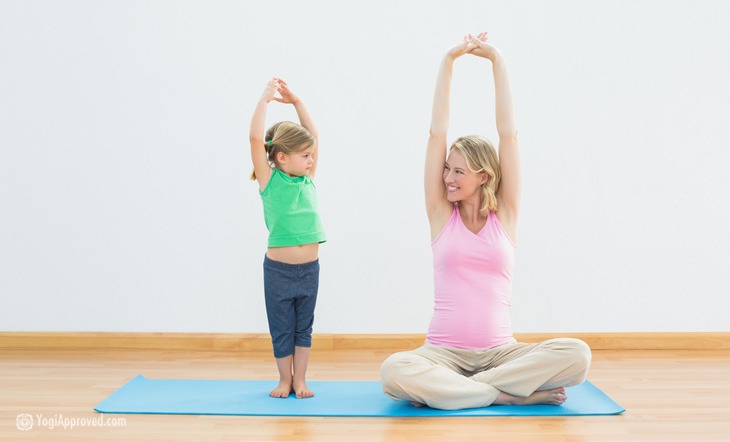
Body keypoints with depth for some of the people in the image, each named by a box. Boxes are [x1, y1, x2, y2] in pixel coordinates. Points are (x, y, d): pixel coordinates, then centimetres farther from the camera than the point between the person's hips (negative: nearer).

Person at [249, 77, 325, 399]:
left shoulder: (308, 178, 6)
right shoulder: (269, 180, -7)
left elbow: (313, 135, 11)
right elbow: (255, 138, -17)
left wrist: (296, 102, 7)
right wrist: (265, 98, -12)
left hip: (309, 269, 4)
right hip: (279, 270, -4)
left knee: (303, 327, 13)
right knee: (281, 329, 10)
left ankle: (299, 379, 24)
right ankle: (285, 379, 25)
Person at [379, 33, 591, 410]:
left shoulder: (504, 215, 6)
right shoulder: (441, 213, 6)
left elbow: (508, 134, 2)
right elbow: (437, 132, 3)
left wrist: (496, 61, 3)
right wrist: (449, 61, 1)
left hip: (500, 351, 1)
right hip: (443, 353, -1)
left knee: (576, 354, -26)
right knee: (394, 371, -33)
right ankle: (514, 394, -20)